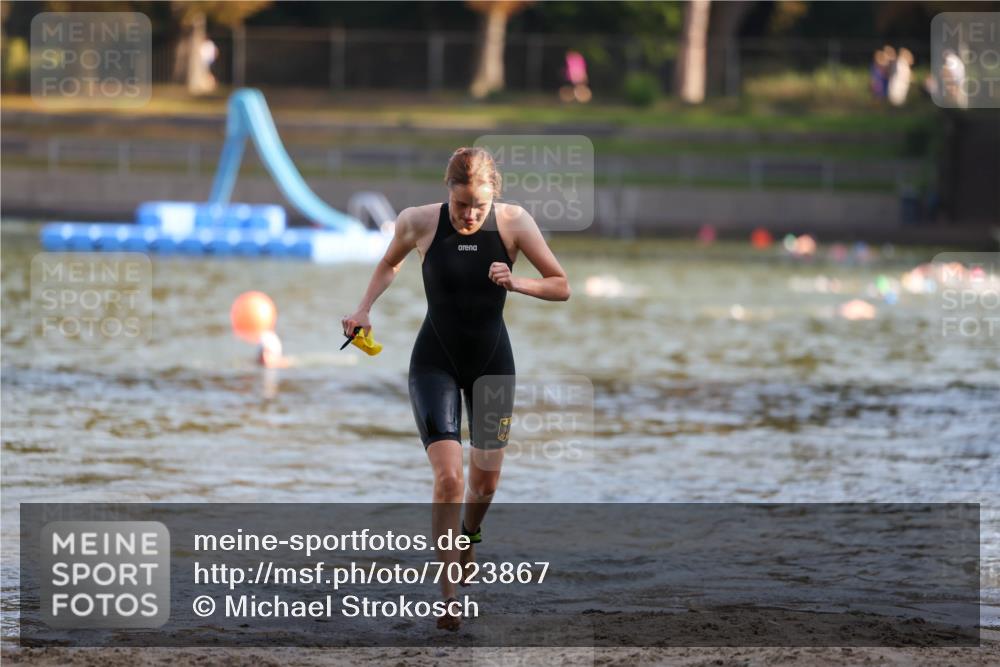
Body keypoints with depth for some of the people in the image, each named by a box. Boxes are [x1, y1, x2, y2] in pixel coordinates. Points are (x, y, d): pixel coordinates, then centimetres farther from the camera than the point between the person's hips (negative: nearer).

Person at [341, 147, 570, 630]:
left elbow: (561, 287, -6)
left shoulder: (514, 223, -14)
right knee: (448, 477, -17)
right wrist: (364, 309, -4)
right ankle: (448, 595, -12)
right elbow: (390, 264, 9)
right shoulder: (419, 223, -14)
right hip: (435, 360, -2)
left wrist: (516, 283, -24)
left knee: (486, 479, 12)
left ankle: (469, 536, 47)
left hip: (492, 361, 2)